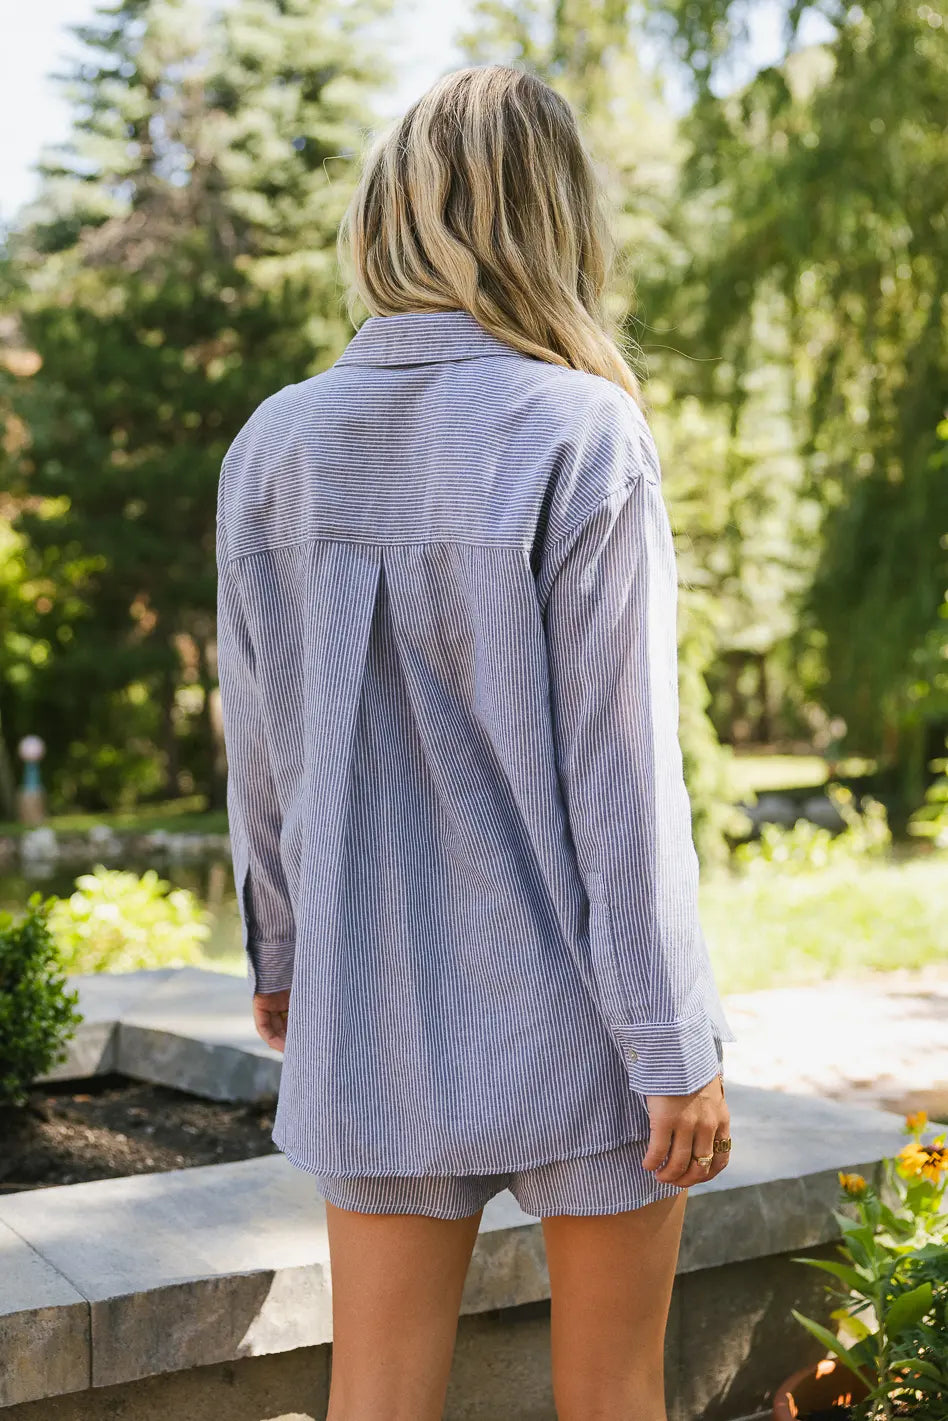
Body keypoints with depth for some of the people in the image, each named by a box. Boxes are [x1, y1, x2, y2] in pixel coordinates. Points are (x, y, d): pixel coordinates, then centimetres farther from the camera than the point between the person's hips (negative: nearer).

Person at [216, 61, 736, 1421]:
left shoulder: (276, 445, 0)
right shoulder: (582, 438, -13)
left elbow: (260, 754, 7)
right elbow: (617, 774, -14)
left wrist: (276, 951, 21)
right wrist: (678, 1046, -7)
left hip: (372, 1008, 4)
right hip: (575, 1007, -3)